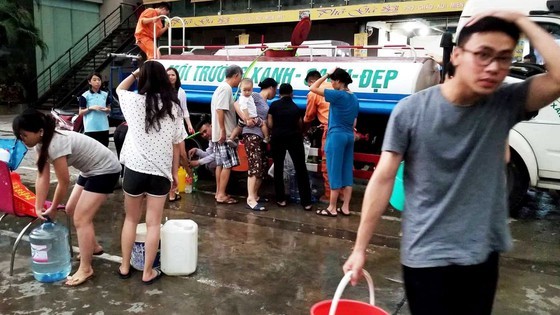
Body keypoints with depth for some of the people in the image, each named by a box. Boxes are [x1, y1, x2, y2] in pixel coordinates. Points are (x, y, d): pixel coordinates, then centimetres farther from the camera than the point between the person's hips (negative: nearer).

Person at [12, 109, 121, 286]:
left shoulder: (55, 145, -30)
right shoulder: (42, 143, -2)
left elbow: (64, 183, -21)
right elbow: (42, 177, -1)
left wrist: (52, 210, -7)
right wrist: (39, 207, -5)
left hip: (105, 170, -10)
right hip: (90, 171, 10)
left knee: (81, 218, -10)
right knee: (71, 210, 17)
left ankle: (85, 269, 0)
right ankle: (93, 247, 35)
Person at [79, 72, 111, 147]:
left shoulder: (105, 95, 9)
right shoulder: (85, 95, -3)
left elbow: (109, 110, 16)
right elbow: (80, 113, -1)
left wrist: (106, 109, -6)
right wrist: (91, 108, -15)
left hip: (104, 127, 4)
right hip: (91, 128, -4)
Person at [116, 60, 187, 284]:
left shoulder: (135, 101, -5)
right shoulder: (173, 107, -3)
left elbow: (119, 89, 20)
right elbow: (176, 145, 1)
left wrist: (136, 72, 17)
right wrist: (175, 172, 10)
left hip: (135, 169, 0)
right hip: (160, 172, 0)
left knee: (131, 219, 17)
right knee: (153, 223, 7)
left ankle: (125, 267, 27)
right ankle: (148, 272, 14)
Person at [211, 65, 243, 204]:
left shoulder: (222, 87, 16)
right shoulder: (226, 88, -13)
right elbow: (220, 110, -23)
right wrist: (223, 130, -23)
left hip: (219, 133, 10)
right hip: (224, 133, -10)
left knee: (220, 164, 12)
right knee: (228, 164, -6)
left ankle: (219, 193, 18)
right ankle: (221, 195, -3)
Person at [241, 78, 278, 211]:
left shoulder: (265, 103, 23)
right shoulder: (255, 96, -2)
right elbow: (237, 104, -13)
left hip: (261, 136, 9)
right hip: (251, 134, -9)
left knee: (263, 167, 10)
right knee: (255, 166, -17)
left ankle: (255, 195, 20)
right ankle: (250, 199, -19)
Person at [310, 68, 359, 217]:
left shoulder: (337, 95, -12)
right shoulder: (354, 98, 11)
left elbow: (313, 88, -11)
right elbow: (354, 123, 15)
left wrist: (326, 75, -3)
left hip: (336, 135, -8)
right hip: (349, 136, 8)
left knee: (335, 172, -1)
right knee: (347, 172, 9)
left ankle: (332, 208, 6)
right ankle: (345, 207, 15)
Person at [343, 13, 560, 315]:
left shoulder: (507, 103, -4)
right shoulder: (411, 110, -13)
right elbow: (383, 179, -11)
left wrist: (520, 21, -14)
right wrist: (360, 248, -9)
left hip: (483, 253, 4)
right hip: (425, 255, -3)